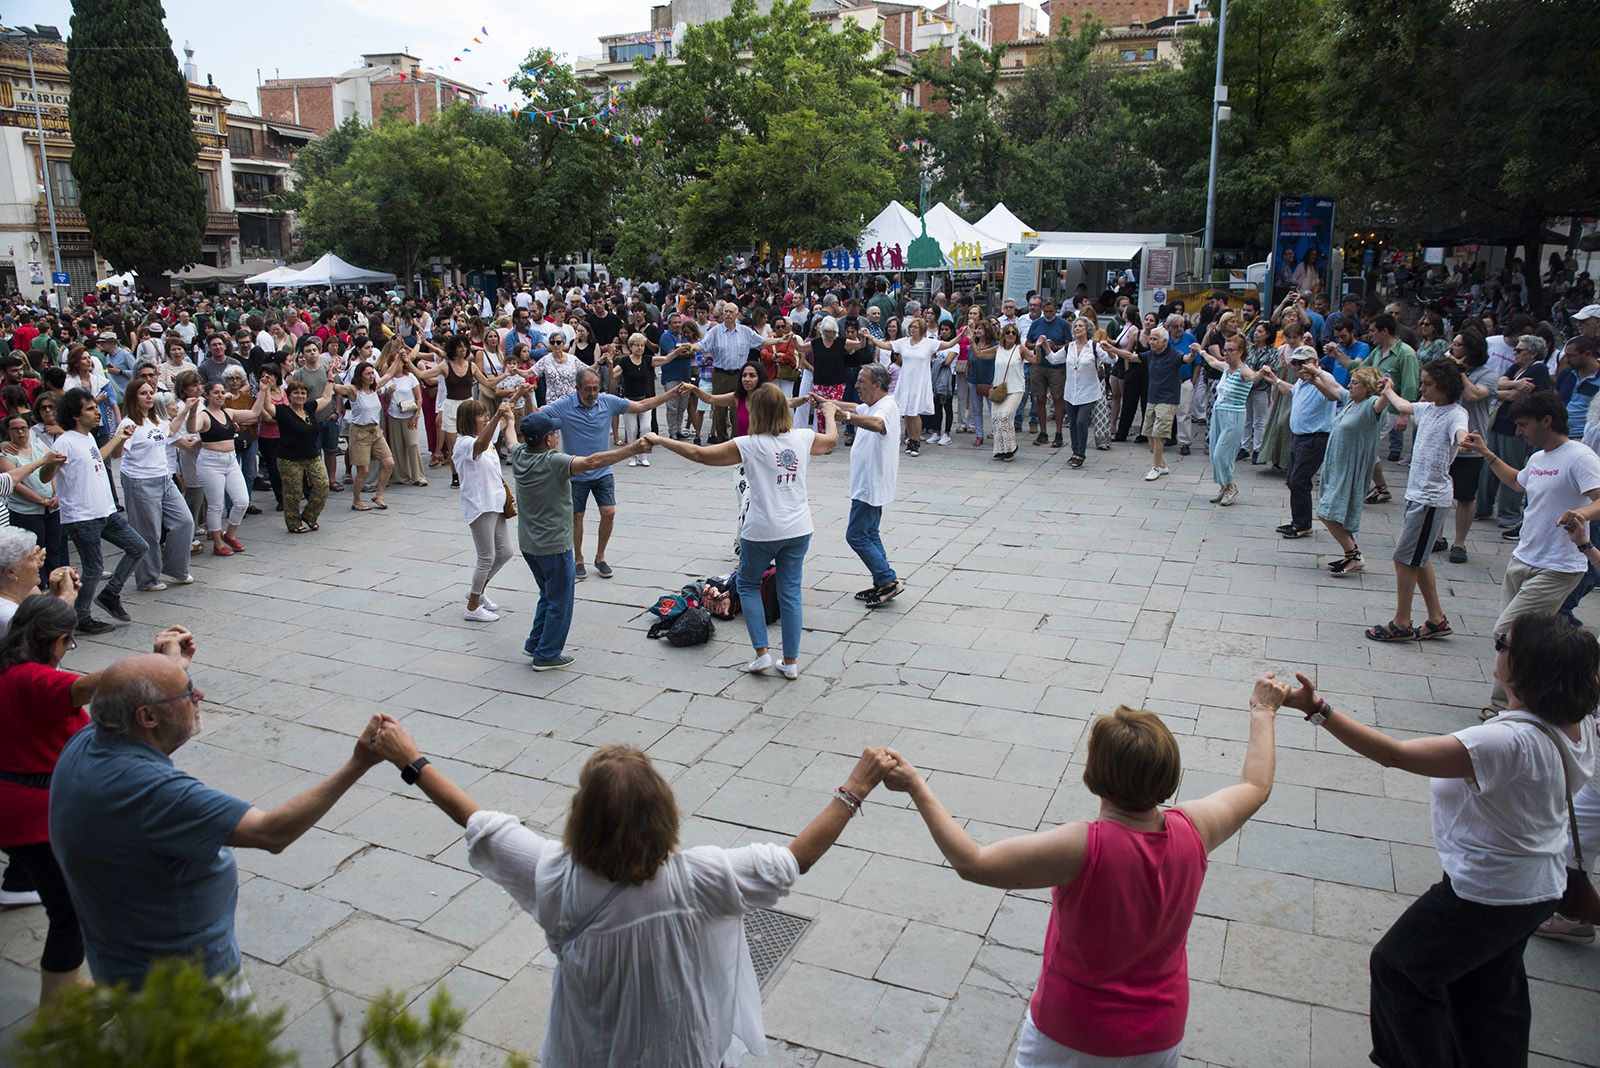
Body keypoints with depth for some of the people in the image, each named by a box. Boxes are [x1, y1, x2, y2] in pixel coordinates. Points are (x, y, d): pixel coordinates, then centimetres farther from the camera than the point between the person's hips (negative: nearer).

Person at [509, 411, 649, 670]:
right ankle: (547, 655, 13)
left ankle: (535, 644, 30)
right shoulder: (553, 462, -24)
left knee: (548, 595, 24)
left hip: (528, 544, 8)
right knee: (559, 602, 6)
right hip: (554, 546, -8)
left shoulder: (518, 455, -2)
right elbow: (592, 462, -35)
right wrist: (633, 449, -36)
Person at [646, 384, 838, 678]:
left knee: (748, 585, 18)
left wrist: (660, 440, 4)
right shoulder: (803, 438, -1)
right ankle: (791, 662, 16)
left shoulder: (750, 445, -12)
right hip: (798, 530, 4)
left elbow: (699, 454, -7)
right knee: (790, 592, 11)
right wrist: (829, 412, 43)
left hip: (762, 531, -4)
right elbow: (832, 438, 22)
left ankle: (762, 652, 12)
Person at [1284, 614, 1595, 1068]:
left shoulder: (1508, 741, -37)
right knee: (1489, 984, 28)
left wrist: (1318, 710, -46)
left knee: (1398, 966, 12)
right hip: (1540, 887, 9)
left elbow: (1395, 754, -43)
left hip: (1488, 892, -9)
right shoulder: (1577, 723, -12)